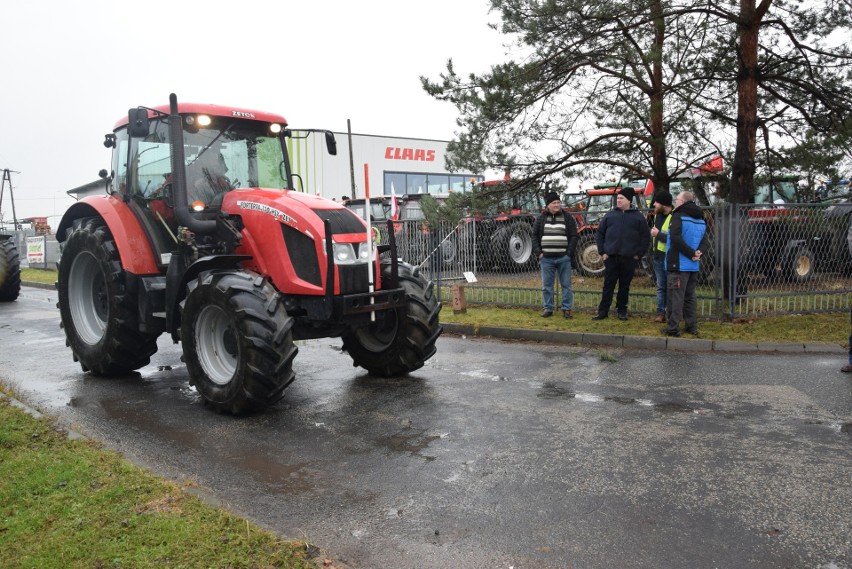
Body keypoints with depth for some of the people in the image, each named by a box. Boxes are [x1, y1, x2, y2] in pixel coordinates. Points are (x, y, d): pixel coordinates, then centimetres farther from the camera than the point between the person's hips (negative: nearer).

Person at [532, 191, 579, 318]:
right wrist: (538, 253, -3)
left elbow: (574, 236, 1)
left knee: (566, 284, 3)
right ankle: (548, 308, 15)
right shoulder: (541, 219, 7)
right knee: (546, 285, 6)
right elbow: (535, 236, 7)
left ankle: (566, 308, 11)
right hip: (546, 259, 1)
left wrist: (569, 253, -8)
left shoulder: (568, 218, 4)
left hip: (563, 258, -1)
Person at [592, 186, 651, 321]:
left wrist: (639, 254, -3)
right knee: (608, 284, 2)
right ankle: (603, 311, 7)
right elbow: (600, 233, 10)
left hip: (629, 258, -1)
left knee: (625, 285, 7)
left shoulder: (638, 217, 3)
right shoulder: (610, 215, 7)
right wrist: (602, 252, 2)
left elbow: (646, 237, 4)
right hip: (611, 257, 1)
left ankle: (622, 310, 17)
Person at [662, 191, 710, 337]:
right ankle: (692, 326, 17)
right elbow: (704, 241, 11)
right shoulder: (700, 219, 15)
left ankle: (673, 328, -5)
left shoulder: (678, 217, -9)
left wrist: (691, 253, -15)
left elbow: (676, 239, -21)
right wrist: (697, 253, -4)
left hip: (678, 264, -7)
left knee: (675, 296, -5)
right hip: (693, 265, 7)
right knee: (690, 296, 14)